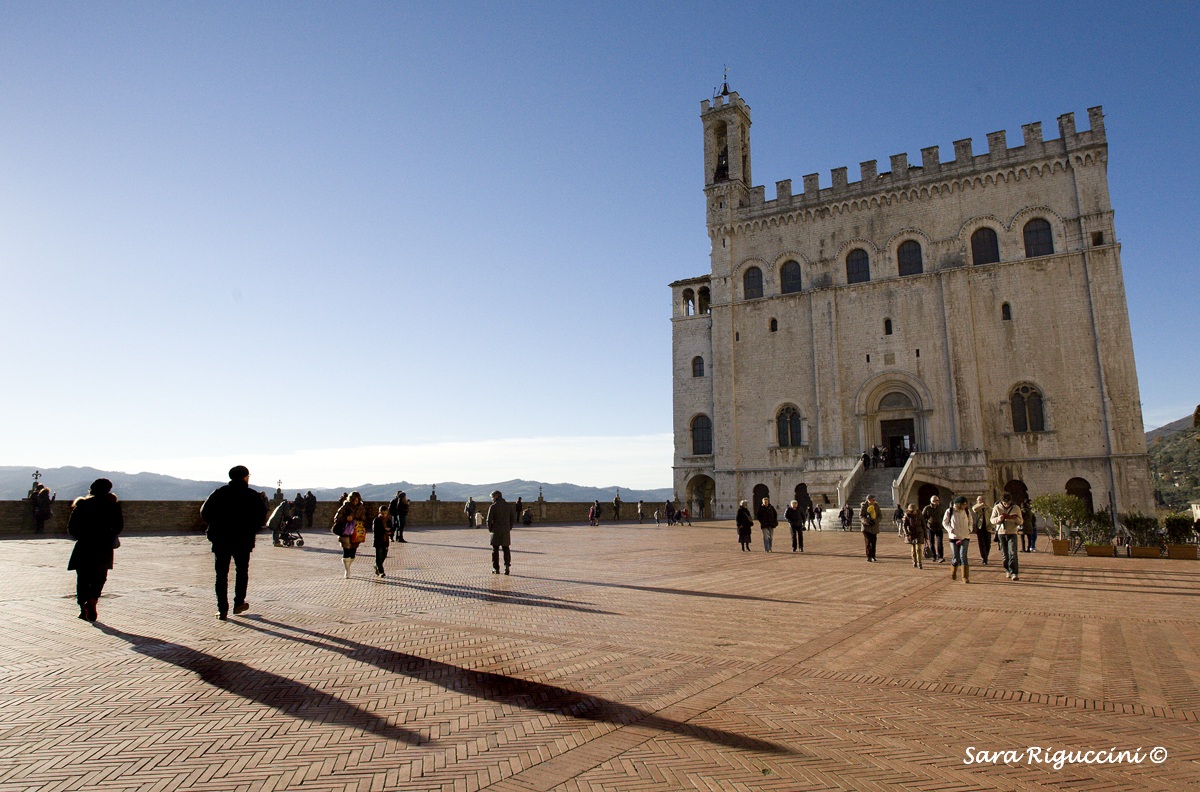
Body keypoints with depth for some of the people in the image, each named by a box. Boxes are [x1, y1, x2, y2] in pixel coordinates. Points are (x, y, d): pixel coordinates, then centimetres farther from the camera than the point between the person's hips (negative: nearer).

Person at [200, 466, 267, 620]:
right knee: (242, 571, 17)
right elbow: (262, 518, -5)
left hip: (221, 540, 1)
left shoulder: (219, 493, 2)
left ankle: (222, 610, 3)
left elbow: (204, 513, 0)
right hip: (243, 541, -1)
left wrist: (216, 527, 14)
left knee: (221, 574, 6)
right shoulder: (253, 496, -2)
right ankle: (239, 604, 21)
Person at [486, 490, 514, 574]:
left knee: (495, 550, 7)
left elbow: (489, 520, -9)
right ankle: (507, 565, -6)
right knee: (506, 549, 10)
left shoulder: (493, 507, -8)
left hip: (496, 531, -3)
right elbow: (512, 519, 8)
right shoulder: (508, 506, 6)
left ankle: (496, 568, 8)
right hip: (506, 531, 4)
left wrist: (490, 529, 5)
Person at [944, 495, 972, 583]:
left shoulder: (967, 512, 2)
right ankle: (953, 574, 31)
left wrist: (970, 529, -2)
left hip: (965, 537, 1)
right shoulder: (949, 511, -4)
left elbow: (970, 522, 17)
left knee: (963, 556, -12)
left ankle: (965, 577, -6)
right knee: (955, 558, 4)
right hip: (954, 537, -1)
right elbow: (944, 522, 5)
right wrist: (950, 529, -12)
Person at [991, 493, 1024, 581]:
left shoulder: (1015, 508, 1)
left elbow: (1021, 521, 5)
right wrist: (998, 519, -18)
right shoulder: (997, 507, 1)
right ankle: (1008, 571, 25)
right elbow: (992, 520, 4)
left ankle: (1014, 573, -14)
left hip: (1012, 533, -1)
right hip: (1001, 533, 1)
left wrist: (1015, 518, -17)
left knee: (1013, 554, -12)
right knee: (1004, 554, 7)